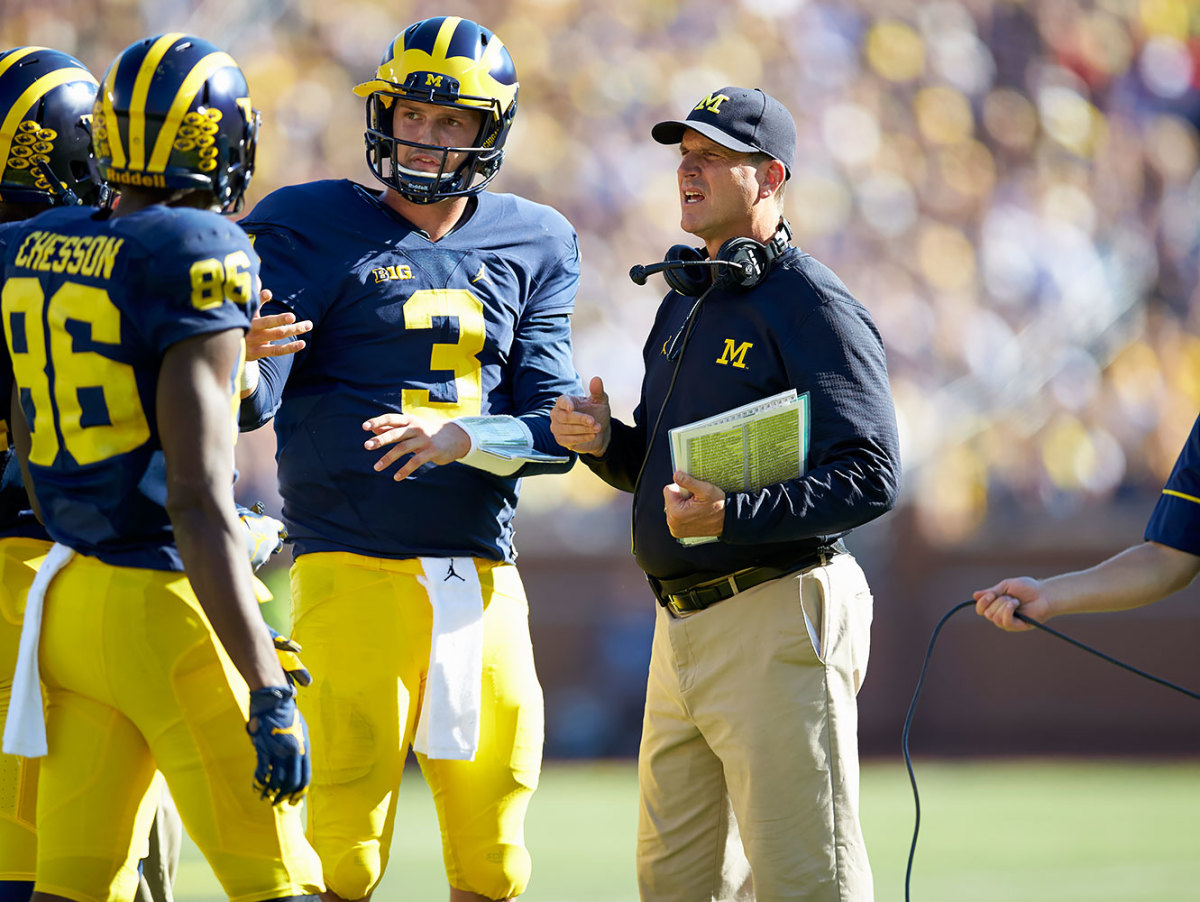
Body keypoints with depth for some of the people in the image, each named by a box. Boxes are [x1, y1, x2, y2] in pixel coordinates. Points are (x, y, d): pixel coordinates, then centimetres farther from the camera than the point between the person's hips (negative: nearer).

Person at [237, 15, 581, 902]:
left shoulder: (531, 248, 12)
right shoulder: (312, 230, 0)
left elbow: (557, 426, 5)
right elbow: (253, 403, -10)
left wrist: (463, 440, -14)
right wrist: (240, 360, -33)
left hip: (484, 574, 4)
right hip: (354, 564, -4)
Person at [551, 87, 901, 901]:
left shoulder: (814, 308, -10)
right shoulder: (684, 303, 19)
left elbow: (872, 479, -18)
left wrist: (735, 515, -28)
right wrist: (602, 442, 3)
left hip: (778, 624, -9)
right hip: (683, 622, 9)